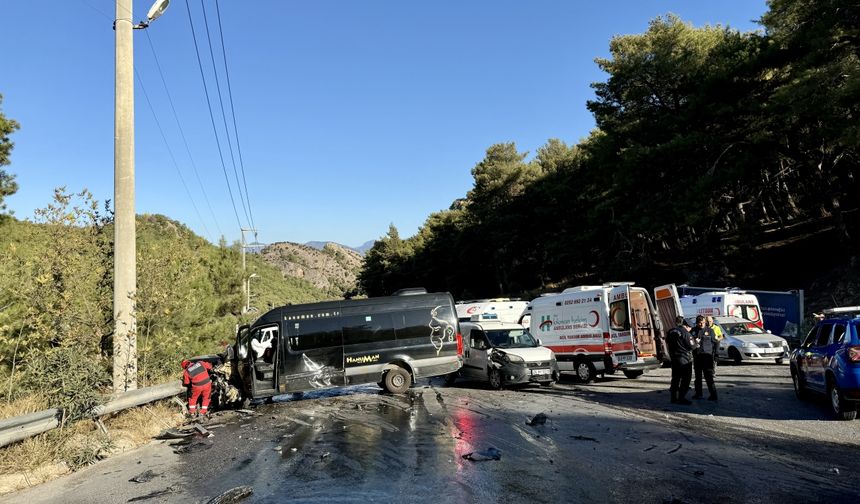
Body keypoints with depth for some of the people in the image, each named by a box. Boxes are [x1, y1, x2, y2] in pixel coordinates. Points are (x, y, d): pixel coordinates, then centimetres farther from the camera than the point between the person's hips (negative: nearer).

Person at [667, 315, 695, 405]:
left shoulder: (671, 332, 9)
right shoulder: (685, 333, -14)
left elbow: (668, 342, 16)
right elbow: (691, 346, -13)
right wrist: (695, 343, 6)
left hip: (674, 359, 7)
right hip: (685, 359, -7)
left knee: (675, 378, 13)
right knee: (685, 379, 0)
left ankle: (674, 398, 16)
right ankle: (681, 398, -2)